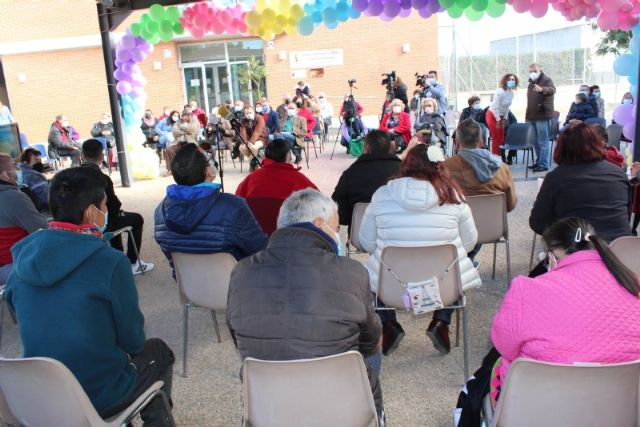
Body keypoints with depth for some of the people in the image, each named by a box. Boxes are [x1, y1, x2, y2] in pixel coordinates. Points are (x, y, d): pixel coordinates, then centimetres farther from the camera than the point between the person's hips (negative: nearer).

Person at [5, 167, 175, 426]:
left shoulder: (23, 258, -6)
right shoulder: (111, 261, -23)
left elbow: (38, 328, 8)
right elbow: (133, 340, -12)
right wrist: (133, 345, 10)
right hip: (99, 396, -5)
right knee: (159, 351, 22)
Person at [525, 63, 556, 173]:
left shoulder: (547, 80, -8)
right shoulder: (531, 83, 17)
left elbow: (552, 90, -30)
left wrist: (542, 89, -52)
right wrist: (527, 116, 23)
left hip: (542, 116, -8)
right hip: (532, 116, 8)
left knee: (543, 141, -5)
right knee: (535, 141, 14)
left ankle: (544, 164, -1)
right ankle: (539, 161, 25)